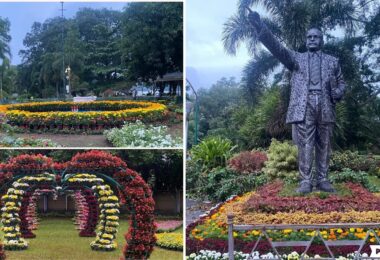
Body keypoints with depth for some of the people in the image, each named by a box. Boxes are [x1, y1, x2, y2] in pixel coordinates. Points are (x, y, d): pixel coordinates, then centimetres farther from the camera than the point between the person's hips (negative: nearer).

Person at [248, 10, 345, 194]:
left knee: (324, 145, 3)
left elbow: (341, 82, 23)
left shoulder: (332, 61, 21)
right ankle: (305, 181, -5)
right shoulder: (296, 58, 15)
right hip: (303, 106, -2)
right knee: (305, 145, -6)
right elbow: (276, 47, 2)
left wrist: (337, 93, -3)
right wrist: (259, 26, -12)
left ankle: (322, 180, 8)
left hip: (325, 107, 2)